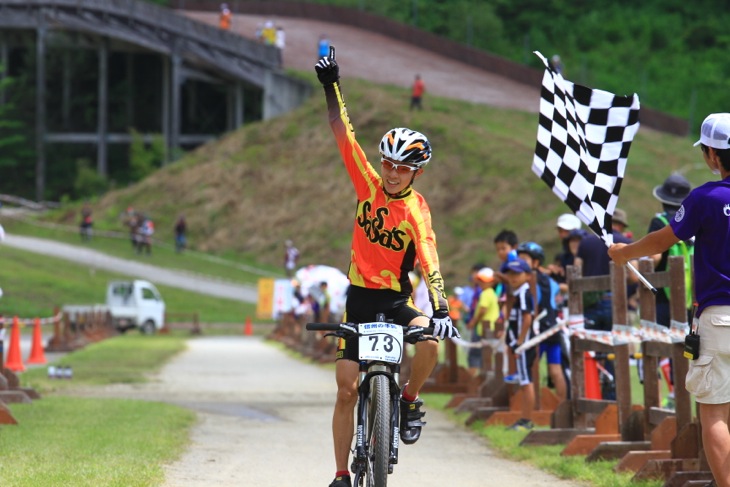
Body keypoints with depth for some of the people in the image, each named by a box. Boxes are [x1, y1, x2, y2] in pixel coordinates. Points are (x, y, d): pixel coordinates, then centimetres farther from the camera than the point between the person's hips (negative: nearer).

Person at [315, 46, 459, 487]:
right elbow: (343, 134, -5)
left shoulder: (417, 210, -16)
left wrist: (442, 310, -41)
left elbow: (430, 262, -28)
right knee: (347, 389, 0)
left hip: (397, 298, -3)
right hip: (360, 295, 3)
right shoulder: (370, 185, -5)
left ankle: (410, 400, -4)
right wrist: (332, 86, -11)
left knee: (431, 342, -33)